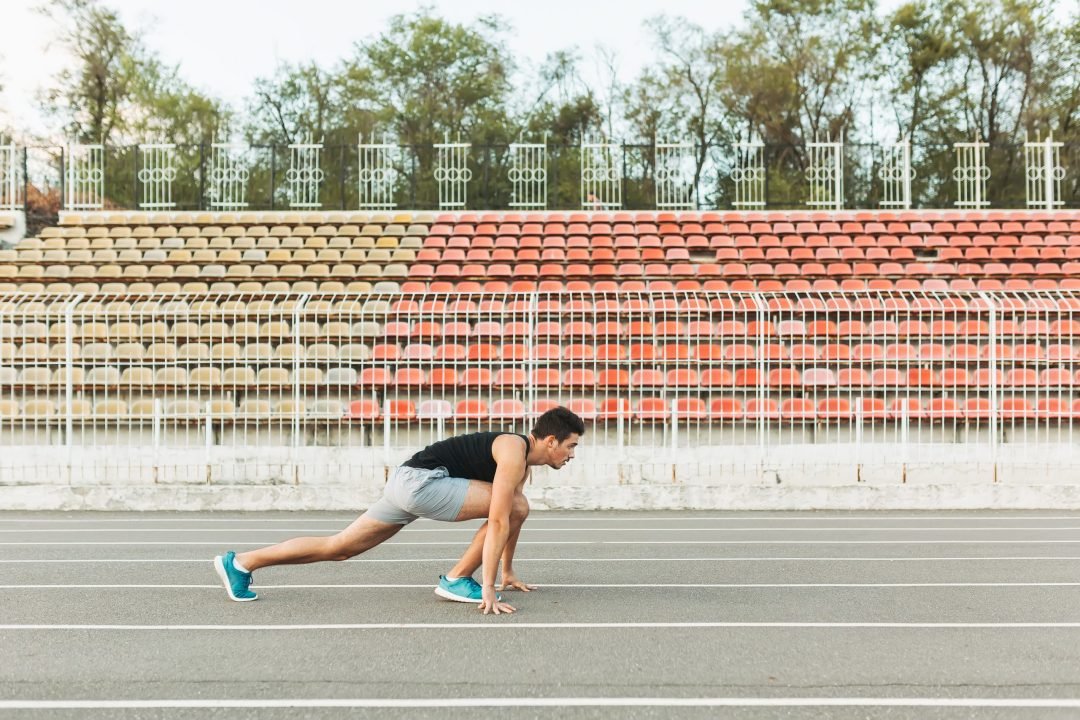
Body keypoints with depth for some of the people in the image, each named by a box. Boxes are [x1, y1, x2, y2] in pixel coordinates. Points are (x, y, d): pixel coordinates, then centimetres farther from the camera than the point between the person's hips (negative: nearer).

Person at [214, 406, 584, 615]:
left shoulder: (522, 459, 17)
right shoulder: (515, 453, -13)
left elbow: (506, 520, 27)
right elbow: (499, 520, -20)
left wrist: (508, 571, 30)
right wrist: (489, 588, -20)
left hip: (408, 482, 9)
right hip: (421, 480, -9)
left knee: (340, 547, 11)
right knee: (517, 506, -11)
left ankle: (240, 563, 14)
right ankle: (457, 580, -2)